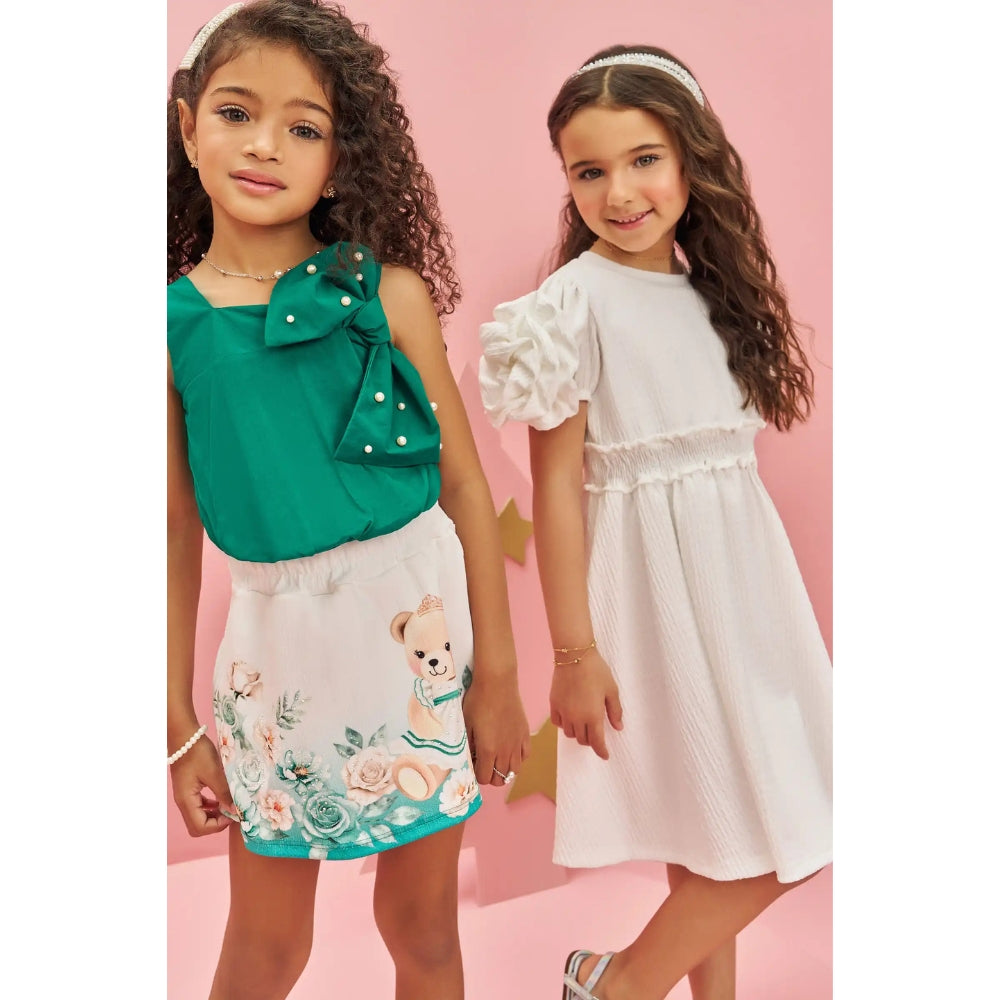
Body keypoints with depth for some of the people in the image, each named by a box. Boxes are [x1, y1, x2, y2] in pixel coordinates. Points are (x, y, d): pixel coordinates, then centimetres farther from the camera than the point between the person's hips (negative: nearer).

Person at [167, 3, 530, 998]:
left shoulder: (389, 293, -7)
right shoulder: (174, 322, -4)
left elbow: (467, 487, -4)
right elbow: (175, 534, 1)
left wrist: (497, 676, -3)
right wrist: (179, 727, 5)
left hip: (421, 616, 0)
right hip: (279, 635, 1)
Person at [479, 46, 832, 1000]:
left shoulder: (712, 287, 9)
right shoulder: (574, 300, -12)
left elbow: (730, 451, 12)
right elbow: (554, 484, -14)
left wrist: (766, 595, 11)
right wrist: (573, 652, -14)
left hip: (741, 568, 7)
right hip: (654, 577, -6)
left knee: (725, 831, 15)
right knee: (772, 846, 0)